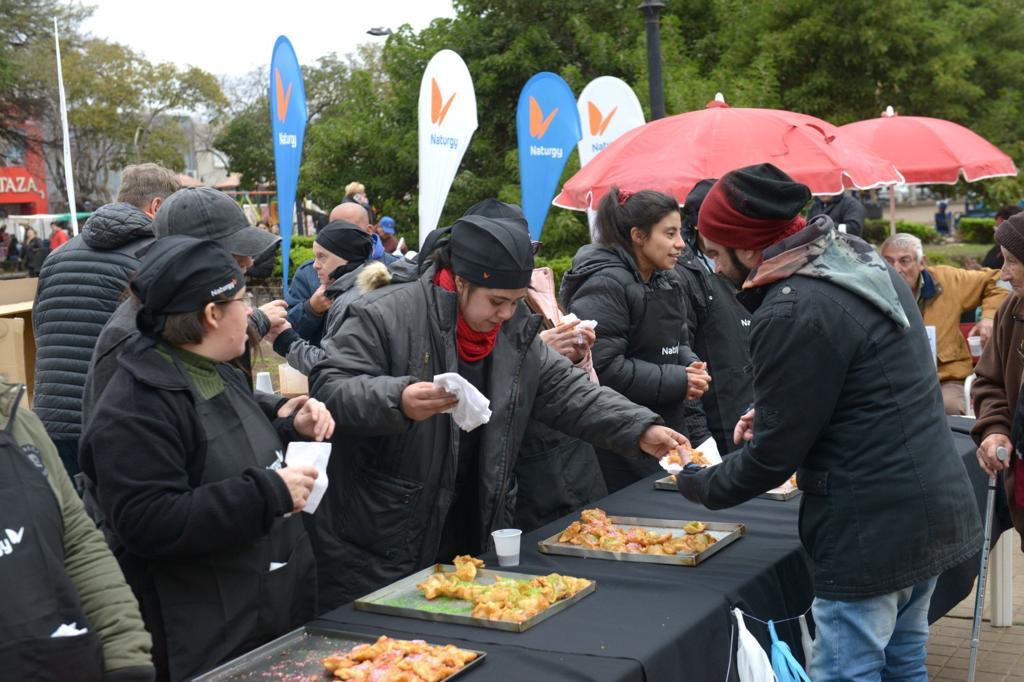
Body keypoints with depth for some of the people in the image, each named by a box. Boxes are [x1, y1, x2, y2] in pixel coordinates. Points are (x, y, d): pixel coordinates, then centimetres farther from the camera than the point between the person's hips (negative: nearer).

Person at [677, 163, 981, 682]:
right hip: (936, 511, 10)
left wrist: (695, 485, 2)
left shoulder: (791, 316, -21)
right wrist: (772, 415, 16)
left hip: (871, 533, -9)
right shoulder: (868, 264, 8)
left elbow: (771, 458, -14)